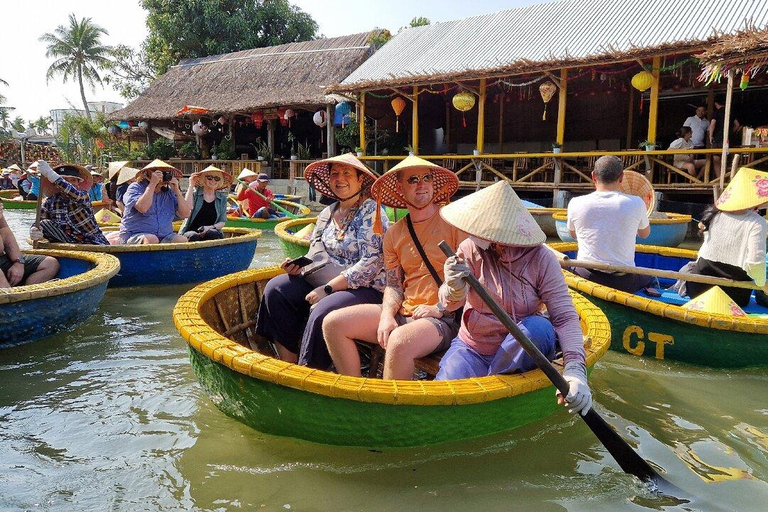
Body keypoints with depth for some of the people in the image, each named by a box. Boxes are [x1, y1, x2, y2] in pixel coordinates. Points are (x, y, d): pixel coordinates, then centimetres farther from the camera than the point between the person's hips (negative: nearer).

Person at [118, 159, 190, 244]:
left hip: (164, 236, 4)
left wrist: (177, 191, -3)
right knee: (152, 240, -36)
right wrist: (152, 184, -15)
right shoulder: (136, 188, 0)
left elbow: (185, 214, 4)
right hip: (134, 236, -3)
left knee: (182, 240, -25)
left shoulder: (169, 192, 11)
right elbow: (142, 208, -21)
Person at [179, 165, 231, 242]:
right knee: (194, 236, -34)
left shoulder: (222, 198, 9)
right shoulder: (195, 193, 4)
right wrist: (191, 185, -12)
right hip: (191, 231, -2)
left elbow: (222, 222, 8)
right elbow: (188, 207, -18)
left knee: (212, 233, -32)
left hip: (212, 232, 2)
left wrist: (210, 227, -13)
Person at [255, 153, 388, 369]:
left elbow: (371, 263, -19)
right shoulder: (327, 213, 12)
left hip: (367, 288, -7)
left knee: (321, 312, -33)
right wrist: (298, 267, -5)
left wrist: (327, 289, -20)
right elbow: (316, 258, 19)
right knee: (276, 288, -9)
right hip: (328, 284, 7)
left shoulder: (370, 211, -9)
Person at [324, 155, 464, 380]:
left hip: (446, 319, -6)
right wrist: (387, 315, -6)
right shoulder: (394, 234, 12)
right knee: (333, 323, -6)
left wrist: (440, 308, -11)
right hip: (403, 313, 6)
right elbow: (394, 286, 13)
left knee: (399, 342, -37)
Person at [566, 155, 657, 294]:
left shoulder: (576, 203, -5)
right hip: (623, 281, 2)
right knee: (649, 279, 33)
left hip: (585, 277, -1)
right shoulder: (635, 203, -6)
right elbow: (645, 234, 16)